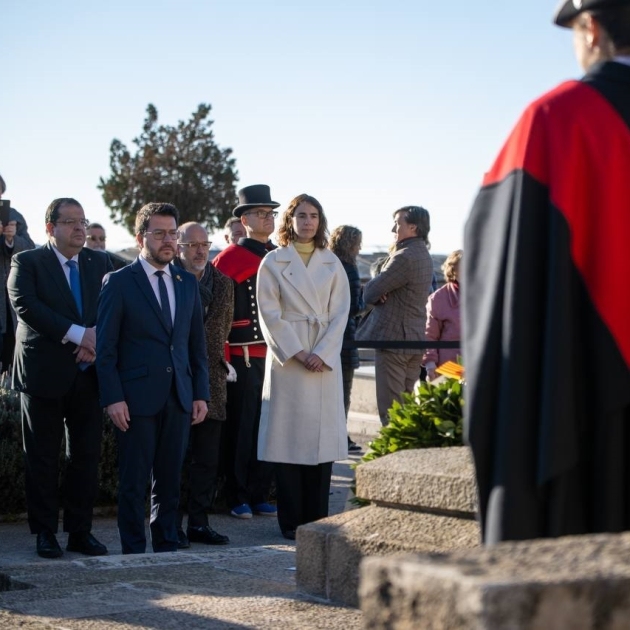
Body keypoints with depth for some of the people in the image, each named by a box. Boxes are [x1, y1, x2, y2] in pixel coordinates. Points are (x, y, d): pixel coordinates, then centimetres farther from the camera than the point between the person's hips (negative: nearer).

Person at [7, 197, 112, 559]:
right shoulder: (27, 263, -2)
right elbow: (25, 306, -16)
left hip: (88, 375, 4)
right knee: (43, 458, 3)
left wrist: (96, 341, -15)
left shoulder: (101, 264, 11)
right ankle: (45, 533, 12)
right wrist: (78, 334, -22)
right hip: (45, 375, -3)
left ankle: (81, 531, 14)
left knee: (87, 457, 5)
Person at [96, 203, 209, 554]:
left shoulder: (188, 282, 12)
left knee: (170, 479, 9)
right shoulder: (119, 282, -3)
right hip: (137, 396, -4)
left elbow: (197, 343, 14)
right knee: (134, 481, 1)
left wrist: (201, 393, 8)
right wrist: (113, 398, -12)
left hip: (179, 397, 4)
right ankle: (134, 552, 9)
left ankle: (167, 548, 18)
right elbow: (106, 347, -5)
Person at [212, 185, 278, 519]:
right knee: (240, 429, 2)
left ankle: (260, 495, 18)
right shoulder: (230, 257, -6)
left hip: (274, 357, 5)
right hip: (242, 358, -5)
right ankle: (238, 498, 10)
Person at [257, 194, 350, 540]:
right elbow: (270, 314, -2)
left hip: (325, 359, 2)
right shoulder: (273, 262, 4)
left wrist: (322, 353, -7)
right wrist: (297, 353, -10)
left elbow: (340, 313, 6)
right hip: (286, 357, -2)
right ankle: (291, 521, 2)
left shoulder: (332, 263, 12)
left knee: (322, 435, 1)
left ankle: (317, 519, 7)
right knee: (289, 436, -3)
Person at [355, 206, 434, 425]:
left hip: (393, 340, -10)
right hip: (415, 340, 10)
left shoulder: (405, 258, -18)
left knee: (390, 410, -5)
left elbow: (370, 293, -16)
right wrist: (380, 291, -8)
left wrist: (372, 288, 5)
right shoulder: (423, 255, 14)